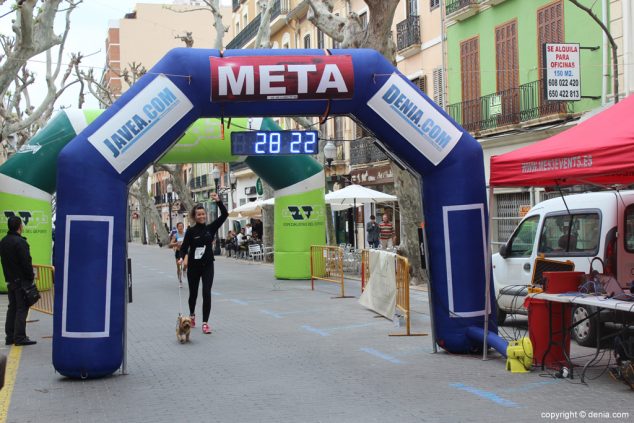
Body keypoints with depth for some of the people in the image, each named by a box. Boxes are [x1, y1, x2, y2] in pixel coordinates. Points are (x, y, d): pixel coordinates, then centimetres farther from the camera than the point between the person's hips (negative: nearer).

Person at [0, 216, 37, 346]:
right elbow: (26, 263, -19)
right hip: (22, 280, -8)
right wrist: (31, 276, -8)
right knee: (22, 308, -4)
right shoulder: (20, 242, -18)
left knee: (12, 307, 14)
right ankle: (20, 337, -5)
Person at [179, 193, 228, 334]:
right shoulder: (191, 231, -6)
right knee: (193, 293, 14)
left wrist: (218, 201, -19)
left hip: (208, 265, 1)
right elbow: (183, 248, -4)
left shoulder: (211, 228, 0)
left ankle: (205, 323, -8)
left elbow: (224, 215, -7)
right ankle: (192, 315, 41)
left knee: (207, 293, -10)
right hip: (193, 266, -1)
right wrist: (185, 258, -24)